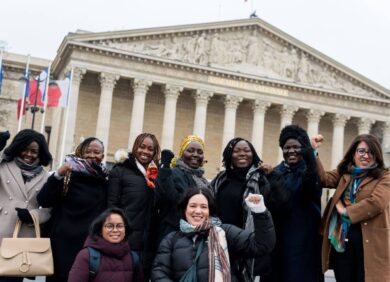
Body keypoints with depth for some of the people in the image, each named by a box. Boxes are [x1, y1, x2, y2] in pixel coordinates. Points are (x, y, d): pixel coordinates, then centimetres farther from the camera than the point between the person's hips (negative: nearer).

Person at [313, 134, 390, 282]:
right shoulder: (344, 173, 14)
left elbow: (377, 203, -17)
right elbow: (324, 179, -2)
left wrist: (346, 211, -10)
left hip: (369, 242, -4)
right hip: (342, 239, 4)